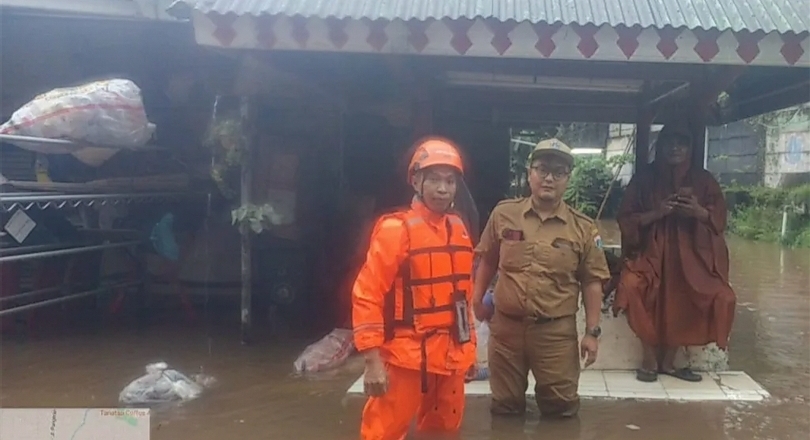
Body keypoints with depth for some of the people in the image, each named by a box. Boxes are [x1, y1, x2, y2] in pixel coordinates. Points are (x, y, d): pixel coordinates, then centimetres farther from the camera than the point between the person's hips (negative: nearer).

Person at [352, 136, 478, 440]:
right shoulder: (395, 229, -12)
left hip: (450, 359, 7)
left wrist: (468, 349, 16)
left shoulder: (459, 230, 9)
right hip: (406, 358, -7)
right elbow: (367, 295, -15)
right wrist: (373, 361, -18)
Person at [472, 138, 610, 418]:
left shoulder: (583, 228, -3)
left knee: (561, 408, 11)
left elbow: (592, 281, 0)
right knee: (505, 407, 15)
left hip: (557, 330, -1)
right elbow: (487, 260, 11)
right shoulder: (503, 214, 0)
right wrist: (477, 299, 5)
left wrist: (592, 332, -2)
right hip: (506, 325, 1)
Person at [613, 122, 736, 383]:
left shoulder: (703, 180, 7)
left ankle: (668, 361, 6)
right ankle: (650, 358, -10)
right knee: (633, 287, -27)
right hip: (652, 251, -1)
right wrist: (656, 213, -17)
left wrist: (699, 212, -15)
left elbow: (719, 220, 5)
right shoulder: (643, 180, 2)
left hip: (690, 254, 2)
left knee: (682, 305, -18)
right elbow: (626, 219, -1)